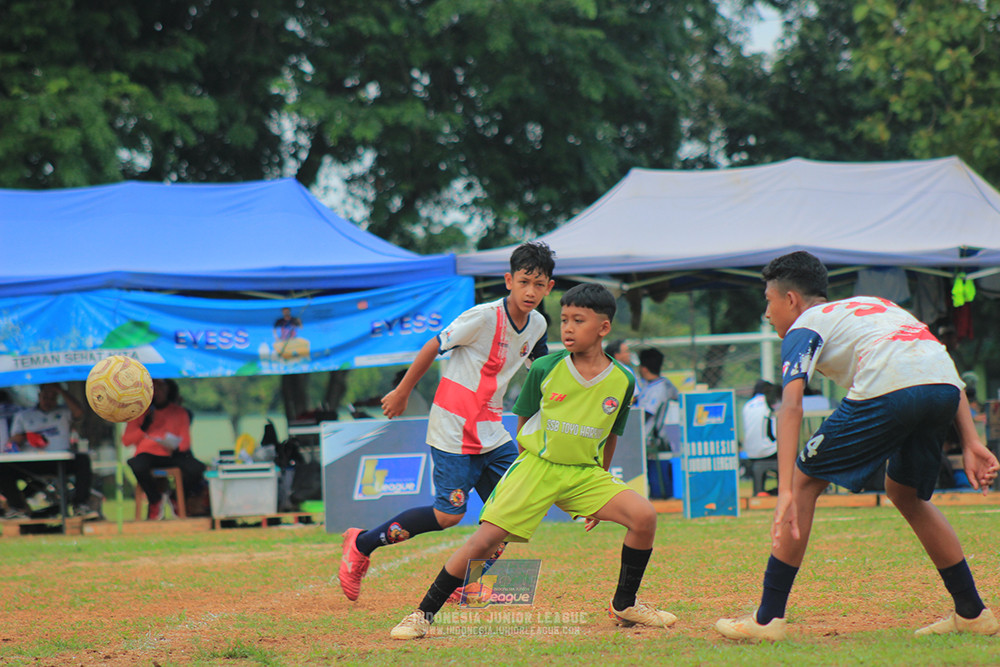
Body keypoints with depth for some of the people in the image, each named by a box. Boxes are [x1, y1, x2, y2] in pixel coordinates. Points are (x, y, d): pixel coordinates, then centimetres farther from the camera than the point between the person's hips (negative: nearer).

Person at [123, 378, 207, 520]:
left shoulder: (179, 412, 15)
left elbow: (185, 441, 9)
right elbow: (126, 440, 5)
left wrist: (176, 447, -15)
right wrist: (144, 428, -10)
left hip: (173, 455, 1)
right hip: (148, 454, -1)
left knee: (197, 469, -29)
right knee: (137, 466, -39)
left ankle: (176, 497, 5)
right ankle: (155, 500, -7)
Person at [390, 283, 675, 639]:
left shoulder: (623, 381, -2)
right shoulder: (545, 369, -6)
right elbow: (524, 423, 8)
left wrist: (598, 486, 15)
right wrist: (531, 468, 8)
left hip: (585, 473, 2)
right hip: (537, 465, -2)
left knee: (644, 515, -18)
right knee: (485, 539, -16)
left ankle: (624, 606, 2)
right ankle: (423, 615, -4)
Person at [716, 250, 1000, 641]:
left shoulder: (804, 327, 18)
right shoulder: (873, 305, 38)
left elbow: (791, 408, -2)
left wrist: (785, 492, -11)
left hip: (887, 390, -6)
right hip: (945, 387, 6)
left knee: (805, 481, 11)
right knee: (904, 493, 29)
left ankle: (768, 617, 7)